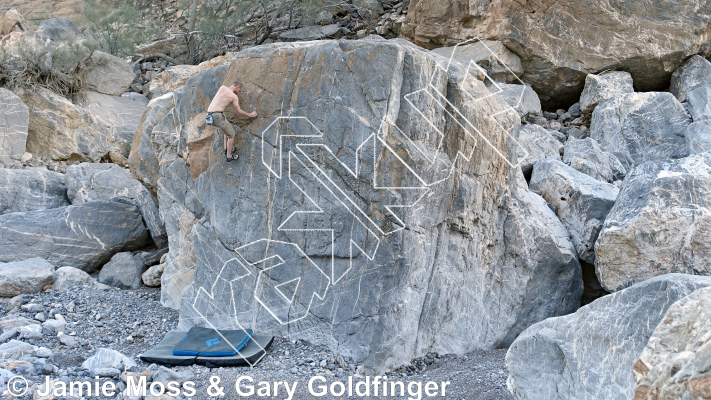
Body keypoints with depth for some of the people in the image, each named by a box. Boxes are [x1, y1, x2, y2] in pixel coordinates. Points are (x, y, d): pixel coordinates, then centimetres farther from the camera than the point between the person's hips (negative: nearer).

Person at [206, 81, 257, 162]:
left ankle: (226, 150, 30)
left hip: (210, 114, 8)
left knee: (228, 129, 28)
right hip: (217, 115, -8)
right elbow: (239, 112, 1)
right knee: (231, 134, 6)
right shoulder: (234, 96, -4)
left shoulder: (222, 87, 12)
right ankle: (229, 156, 9)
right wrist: (250, 115, 14)